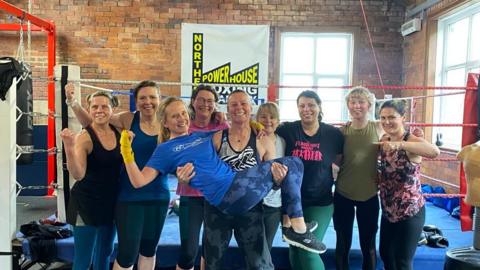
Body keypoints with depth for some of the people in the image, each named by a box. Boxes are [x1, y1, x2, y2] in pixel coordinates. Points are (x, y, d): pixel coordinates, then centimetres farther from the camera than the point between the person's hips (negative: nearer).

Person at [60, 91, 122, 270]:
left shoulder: (118, 131, 0)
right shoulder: (85, 137, -16)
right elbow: (78, 175, -25)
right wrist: (69, 147, -38)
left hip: (111, 201, 6)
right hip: (87, 202, -6)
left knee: (105, 253, 21)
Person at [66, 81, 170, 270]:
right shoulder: (127, 119, -8)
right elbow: (91, 123, 1)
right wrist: (73, 102, -10)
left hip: (158, 197, 3)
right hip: (129, 197, -3)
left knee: (149, 249, 19)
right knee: (127, 253, -1)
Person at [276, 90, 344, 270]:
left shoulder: (333, 134, -4)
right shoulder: (287, 130, -7)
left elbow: (342, 161, 9)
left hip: (320, 202, -2)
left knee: (308, 251, -5)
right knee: (294, 249, 16)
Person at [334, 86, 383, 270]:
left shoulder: (379, 128, -3)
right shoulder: (342, 131, -2)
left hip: (369, 195, 0)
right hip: (343, 194, 0)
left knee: (368, 245, 14)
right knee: (342, 245, 12)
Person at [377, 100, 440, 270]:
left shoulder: (412, 141, -19)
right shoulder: (384, 141, 1)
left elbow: (435, 152, -41)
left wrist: (399, 144, -49)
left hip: (410, 212, -7)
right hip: (388, 211, 7)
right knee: (385, 255, 21)